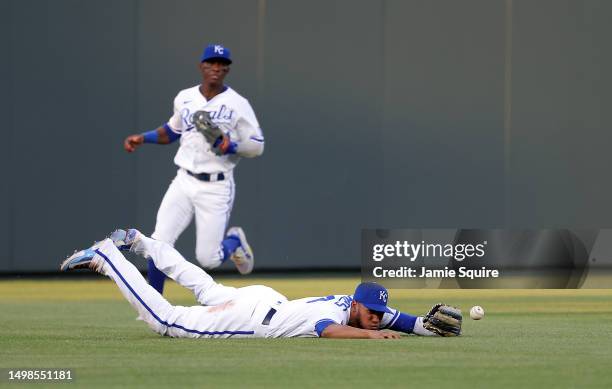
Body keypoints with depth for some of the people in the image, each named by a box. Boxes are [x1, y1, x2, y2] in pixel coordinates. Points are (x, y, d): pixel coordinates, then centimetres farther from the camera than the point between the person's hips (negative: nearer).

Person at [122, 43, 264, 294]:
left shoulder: (238, 104, -6)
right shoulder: (184, 98, 8)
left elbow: (257, 146, -4)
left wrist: (231, 146, -22)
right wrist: (143, 138, 13)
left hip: (216, 187, -3)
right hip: (184, 182, 4)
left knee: (207, 259, -4)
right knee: (159, 245, -12)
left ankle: (235, 241, 31)